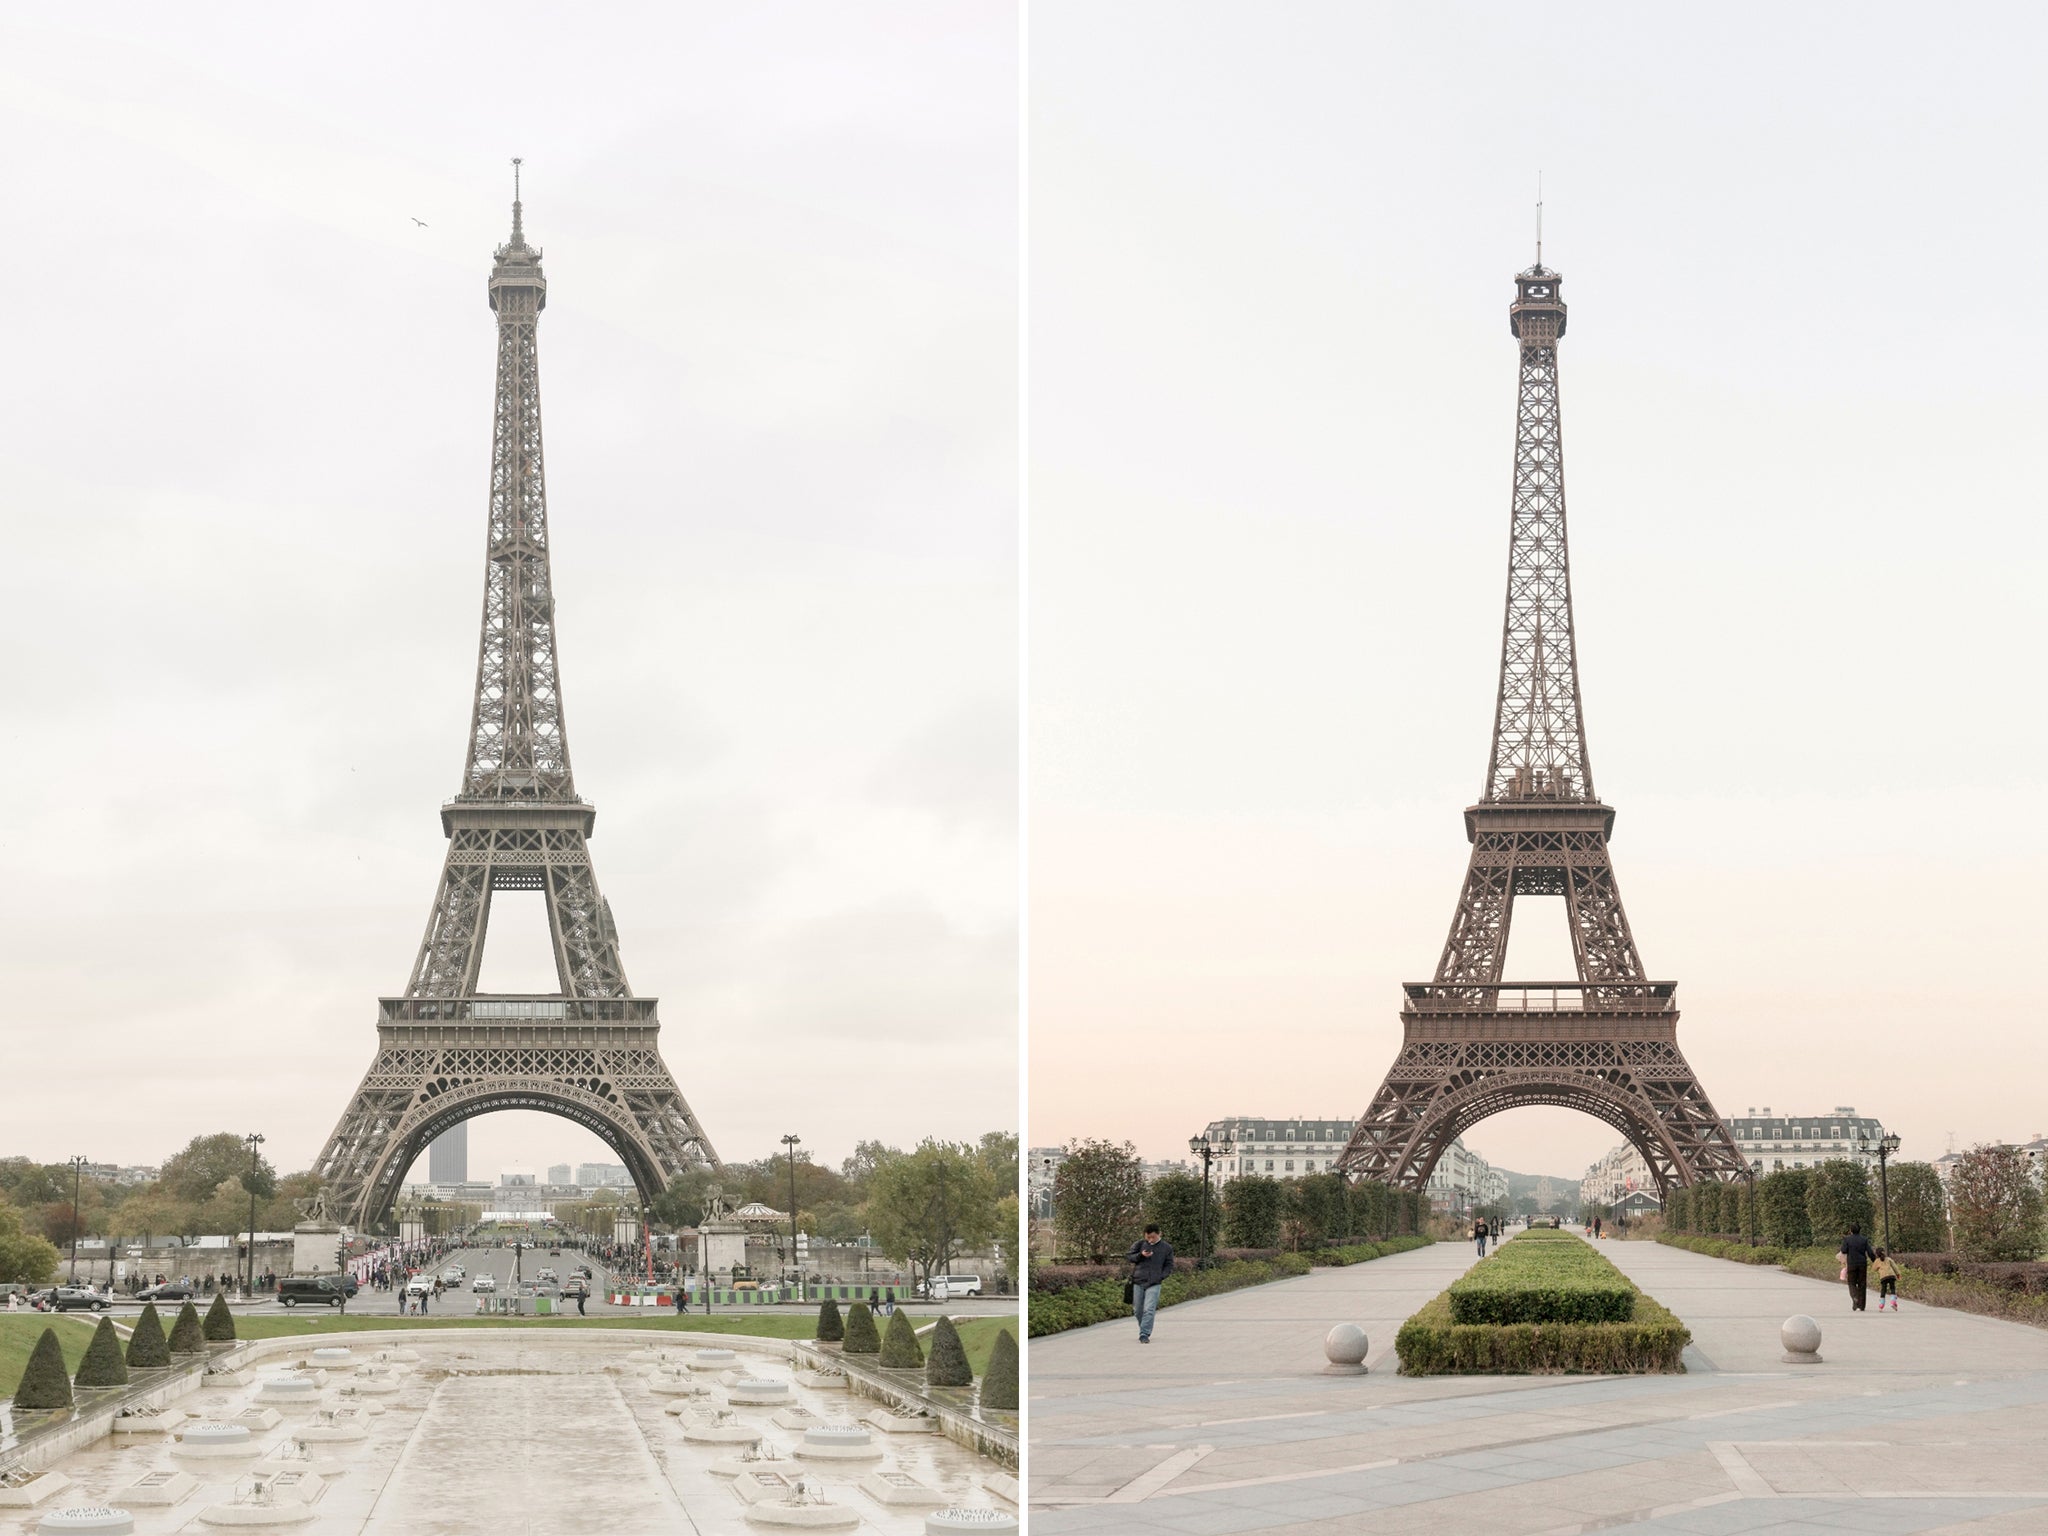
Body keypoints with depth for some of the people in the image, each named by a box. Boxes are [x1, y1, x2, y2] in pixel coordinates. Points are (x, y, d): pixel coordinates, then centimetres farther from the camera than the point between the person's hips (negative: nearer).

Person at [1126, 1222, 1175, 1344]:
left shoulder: (1166, 1248, 3)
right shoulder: (1139, 1244, 2)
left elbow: (1169, 1265, 10)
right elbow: (1128, 1256, 4)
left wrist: (1162, 1276, -6)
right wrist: (1141, 1255, -14)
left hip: (1154, 1284, -2)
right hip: (1138, 1282, 2)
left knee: (1149, 1310, -14)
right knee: (1138, 1310, 9)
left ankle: (1144, 1335, -13)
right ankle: (1143, 1330, 29)